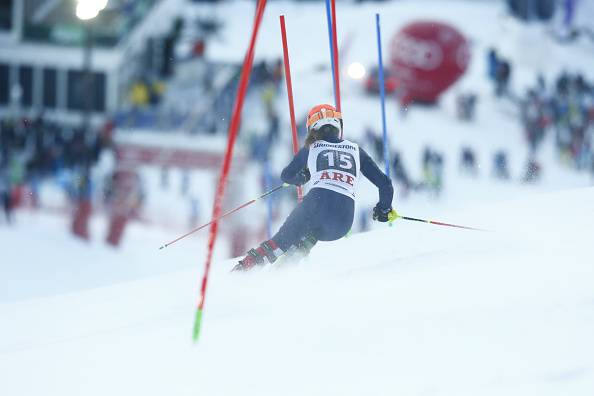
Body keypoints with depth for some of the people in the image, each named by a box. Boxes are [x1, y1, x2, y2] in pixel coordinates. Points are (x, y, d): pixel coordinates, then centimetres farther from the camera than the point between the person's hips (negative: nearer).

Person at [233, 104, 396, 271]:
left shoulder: (311, 148, 18)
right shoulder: (356, 151, 20)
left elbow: (286, 176, 33)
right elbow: (385, 184, 18)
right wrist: (384, 209, 35)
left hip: (317, 204, -2)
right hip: (343, 223, 2)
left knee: (283, 240, 17)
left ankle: (245, 265, -2)